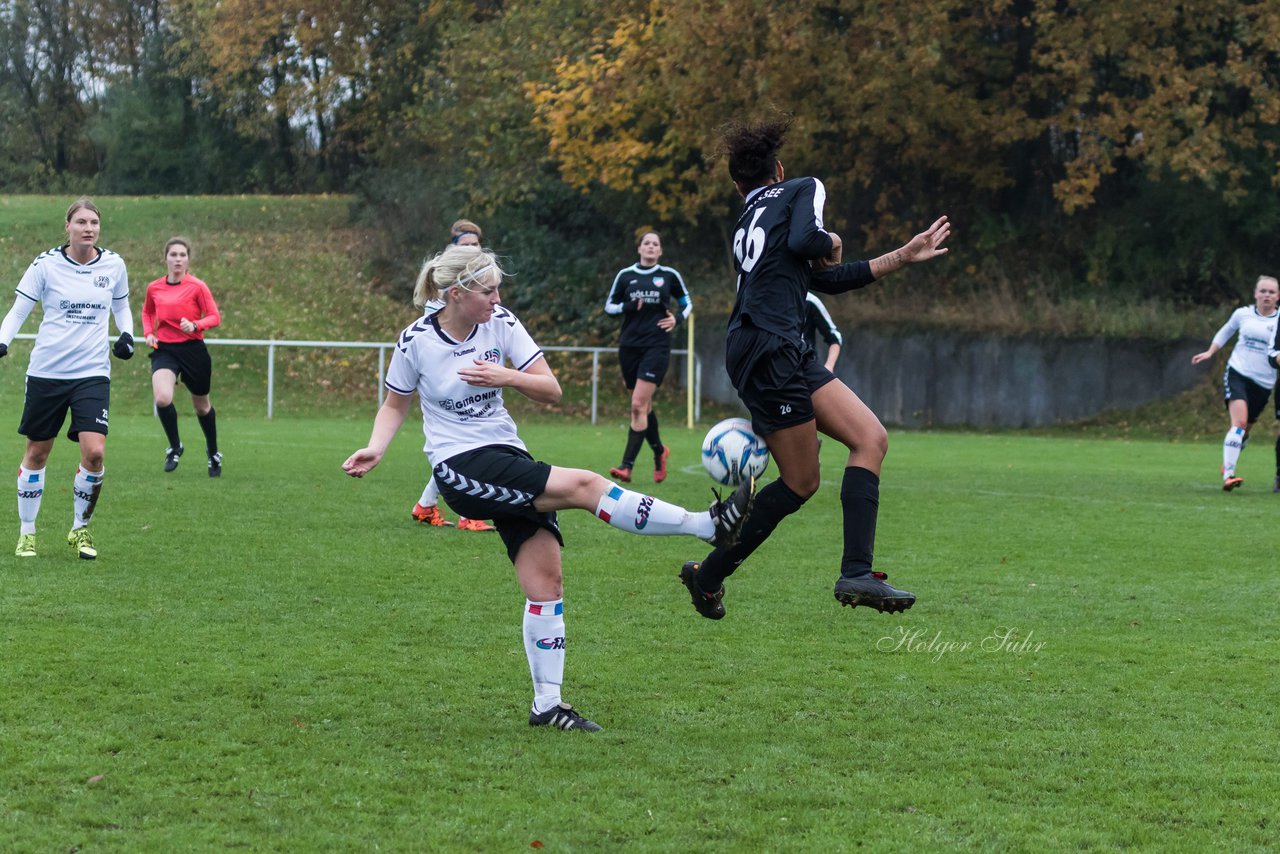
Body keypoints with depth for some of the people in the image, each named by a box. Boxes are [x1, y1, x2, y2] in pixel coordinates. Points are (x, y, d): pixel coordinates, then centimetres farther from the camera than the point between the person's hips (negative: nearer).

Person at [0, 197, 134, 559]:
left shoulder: (113, 265, 2)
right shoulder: (45, 264, -5)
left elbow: (121, 306, 19)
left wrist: (127, 335, 0)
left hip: (93, 373, 1)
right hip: (46, 372, -1)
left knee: (94, 452, -14)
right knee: (36, 452, 8)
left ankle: (80, 529, 8)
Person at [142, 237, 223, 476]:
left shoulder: (197, 287, -7)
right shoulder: (154, 288, 3)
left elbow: (215, 317, -7)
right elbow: (147, 311, 23)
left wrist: (195, 325, -25)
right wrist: (148, 333, 6)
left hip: (193, 350, -1)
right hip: (164, 349, 1)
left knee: (201, 405, 14)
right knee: (162, 398, -25)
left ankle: (213, 452, 38)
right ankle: (175, 447, -3)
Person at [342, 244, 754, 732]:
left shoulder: (501, 323, 1)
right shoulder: (416, 341, -6)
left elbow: (551, 391, 2)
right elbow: (395, 405, 10)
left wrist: (509, 377, -16)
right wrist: (375, 449, -7)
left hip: (509, 458, 5)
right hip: (461, 468, -5)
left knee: (547, 584, -5)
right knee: (582, 485, -24)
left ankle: (547, 704, 2)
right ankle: (710, 525, -24)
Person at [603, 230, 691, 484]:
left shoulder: (669, 275, 4)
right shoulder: (625, 275, 7)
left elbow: (686, 303, 16)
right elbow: (609, 306, 12)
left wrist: (677, 318, -4)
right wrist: (627, 307, -8)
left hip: (656, 346, -3)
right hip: (629, 346, 3)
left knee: (638, 404, -15)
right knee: (644, 405, 10)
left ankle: (627, 465, -17)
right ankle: (659, 450, 35)